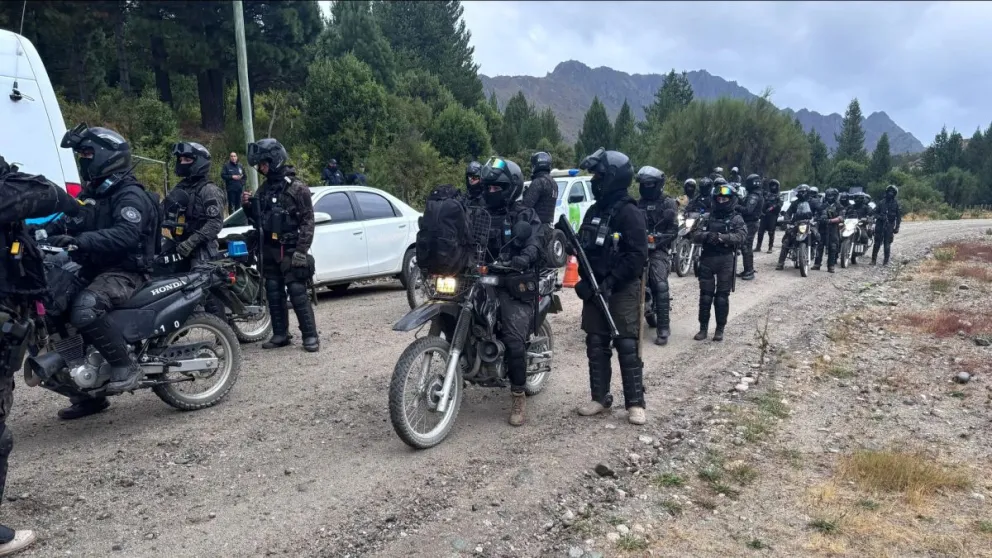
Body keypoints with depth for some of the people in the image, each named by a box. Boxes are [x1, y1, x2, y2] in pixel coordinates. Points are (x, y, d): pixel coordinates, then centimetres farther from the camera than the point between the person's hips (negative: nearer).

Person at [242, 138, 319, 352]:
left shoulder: (296, 187, -7)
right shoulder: (264, 188, 13)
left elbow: (308, 221, -11)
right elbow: (258, 220, 20)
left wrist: (301, 250, -17)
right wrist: (247, 206, -1)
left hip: (290, 249, -7)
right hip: (269, 249, 7)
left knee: (297, 293, -9)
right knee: (274, 294, 9)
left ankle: (310, 336, -4)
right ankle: (280, 334, 17)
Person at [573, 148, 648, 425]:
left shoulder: (630, 213, -13)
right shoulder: (594, 211, 11)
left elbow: (637, 256, -19)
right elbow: (583, 247, 14)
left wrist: (611, 282, -22)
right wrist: (586, 278, -2)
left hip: (622, 290, -7)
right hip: (595, 288, 7)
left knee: (627, 346, -4)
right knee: (596, 345, 9)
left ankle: (635, 403, 5)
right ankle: (600, 397, 20)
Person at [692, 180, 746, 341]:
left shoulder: (736, 219, 4)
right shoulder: (709, 217, 11)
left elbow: (741, 236, -14)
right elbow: (696, 236, 1)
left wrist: (722, 237, -28)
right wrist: (707, 235, -21)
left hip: (726, 260, -2)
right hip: (707, 259, 2)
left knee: (722, 296, 3)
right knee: (705, 295, 5)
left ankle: (720, 329, 12)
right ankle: (703, 328, 13)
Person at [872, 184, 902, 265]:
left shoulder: (896, 203, 5)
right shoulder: (882, 202, 8)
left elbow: (899, 216, 5)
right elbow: (875, 212, 10)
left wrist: (897, 227, -2)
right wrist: (880, 217, -12)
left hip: (889, 226, -1)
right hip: (880, 225, 1)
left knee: (887, 244, 0)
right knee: (877, 243, -1)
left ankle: (886, 261, 6)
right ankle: (873, 259, 3)